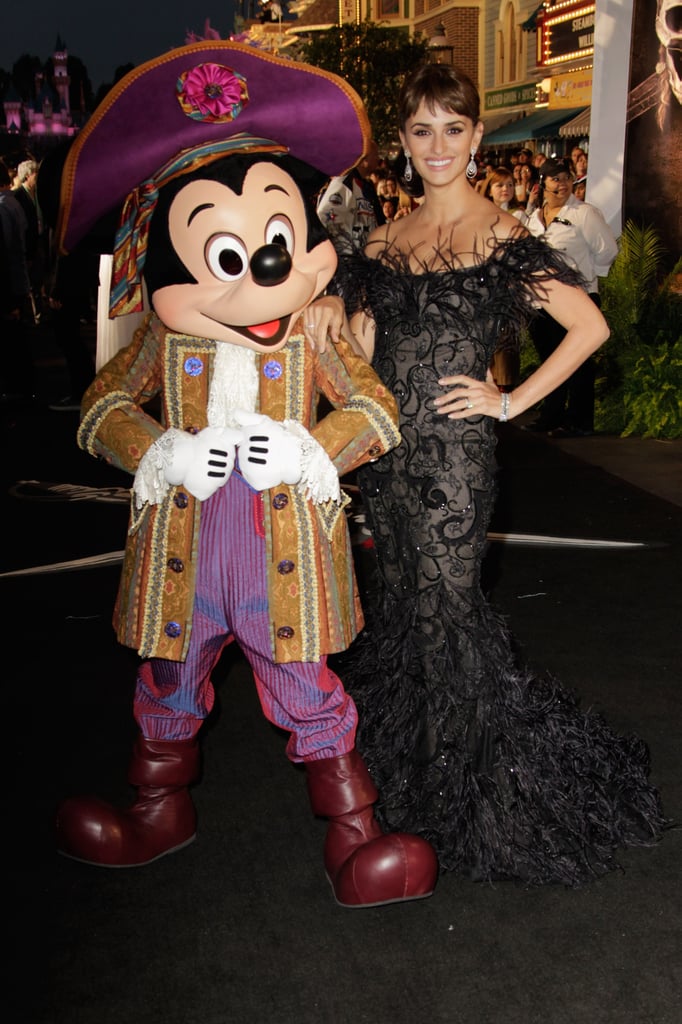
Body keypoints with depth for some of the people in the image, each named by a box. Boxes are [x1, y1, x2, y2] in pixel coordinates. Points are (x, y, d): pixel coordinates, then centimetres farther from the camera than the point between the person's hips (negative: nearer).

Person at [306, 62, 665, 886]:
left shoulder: (502, 236, -5)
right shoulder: (384, 244, 11)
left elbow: (590, 327, -7)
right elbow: (360, 355, 9)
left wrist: (511, 402, -8)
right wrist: (330, 318, -11)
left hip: (453, 453, -5)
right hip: (387, 449, 5)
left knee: (445, 608, 1)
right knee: (400, 602, 14)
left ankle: (468, 791, 20)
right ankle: (404, 765, 33)